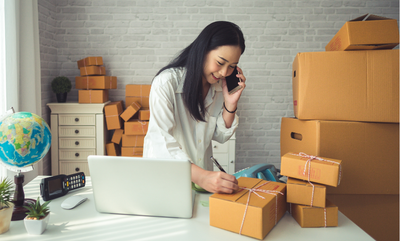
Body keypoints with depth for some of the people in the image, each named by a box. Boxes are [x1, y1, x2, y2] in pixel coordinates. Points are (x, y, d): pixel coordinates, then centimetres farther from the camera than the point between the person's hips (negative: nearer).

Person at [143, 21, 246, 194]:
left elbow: (221, 136, 7)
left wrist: (230, 104, -9)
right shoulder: (166, 82, -17)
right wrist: (201, 176, -38)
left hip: (203, 172, 4)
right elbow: (162, 142, -26)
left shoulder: (219, 86, 1)